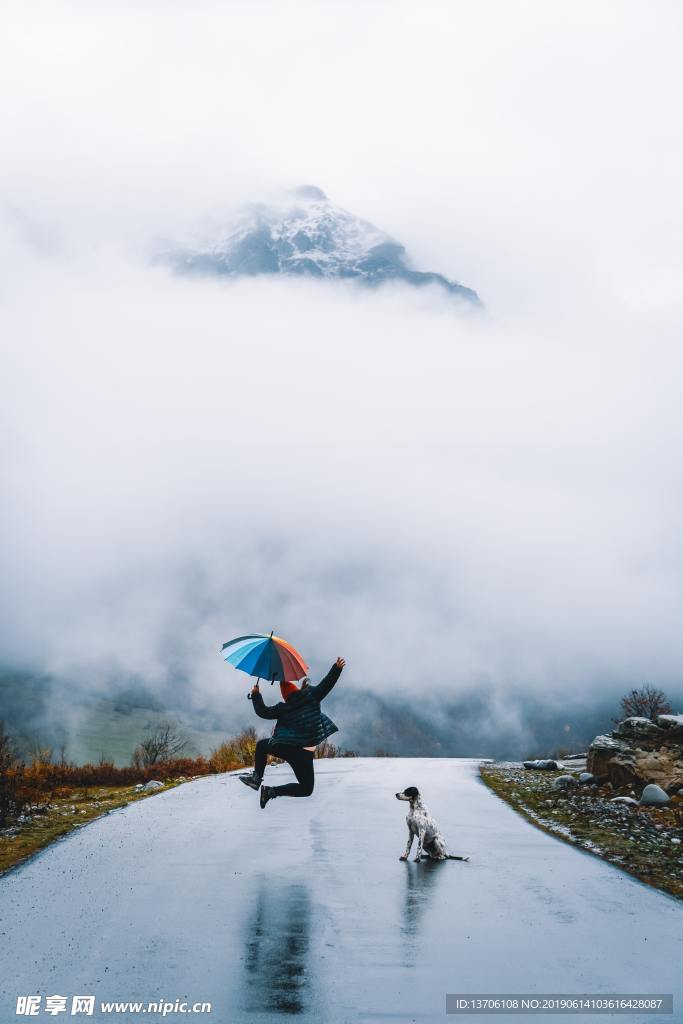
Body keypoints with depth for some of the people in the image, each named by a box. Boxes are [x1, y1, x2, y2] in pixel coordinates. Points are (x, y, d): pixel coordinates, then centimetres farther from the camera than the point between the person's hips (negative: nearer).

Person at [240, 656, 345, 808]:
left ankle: (257, 777, 17)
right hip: (305, 754, -1)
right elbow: (326, 684, 2)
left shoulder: (283, 708, 1)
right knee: (306, 789, 10)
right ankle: (273, 791, -12)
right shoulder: (311, 696, 0)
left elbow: (263, 711, 8)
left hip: (283, 748, 1)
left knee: (261, 744, 32)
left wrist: (256, 695, 20)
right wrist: (337, 668, 9)